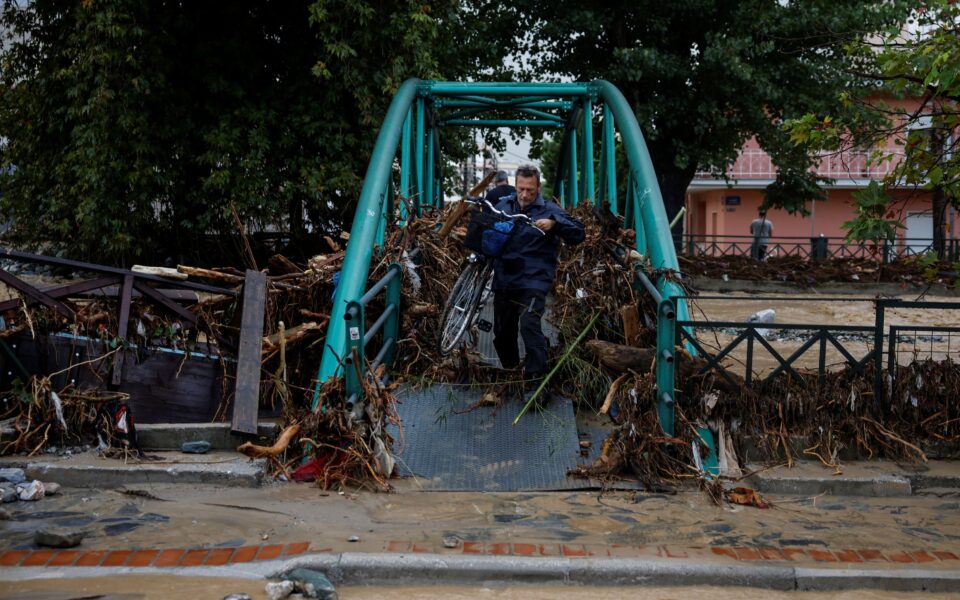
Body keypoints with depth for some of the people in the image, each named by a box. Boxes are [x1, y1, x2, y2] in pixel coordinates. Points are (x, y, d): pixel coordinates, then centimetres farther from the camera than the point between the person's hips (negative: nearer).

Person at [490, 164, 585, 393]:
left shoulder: (549, 210, -3)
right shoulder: (502, 205, 8)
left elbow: (578, 233, -10)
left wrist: (554, 223, -24)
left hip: (534, 281, -5)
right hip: (504, 280, 5)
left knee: (529, 324, -24)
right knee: (502, 331, 15)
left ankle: (536, 380, -16)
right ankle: (509, 370, 40)